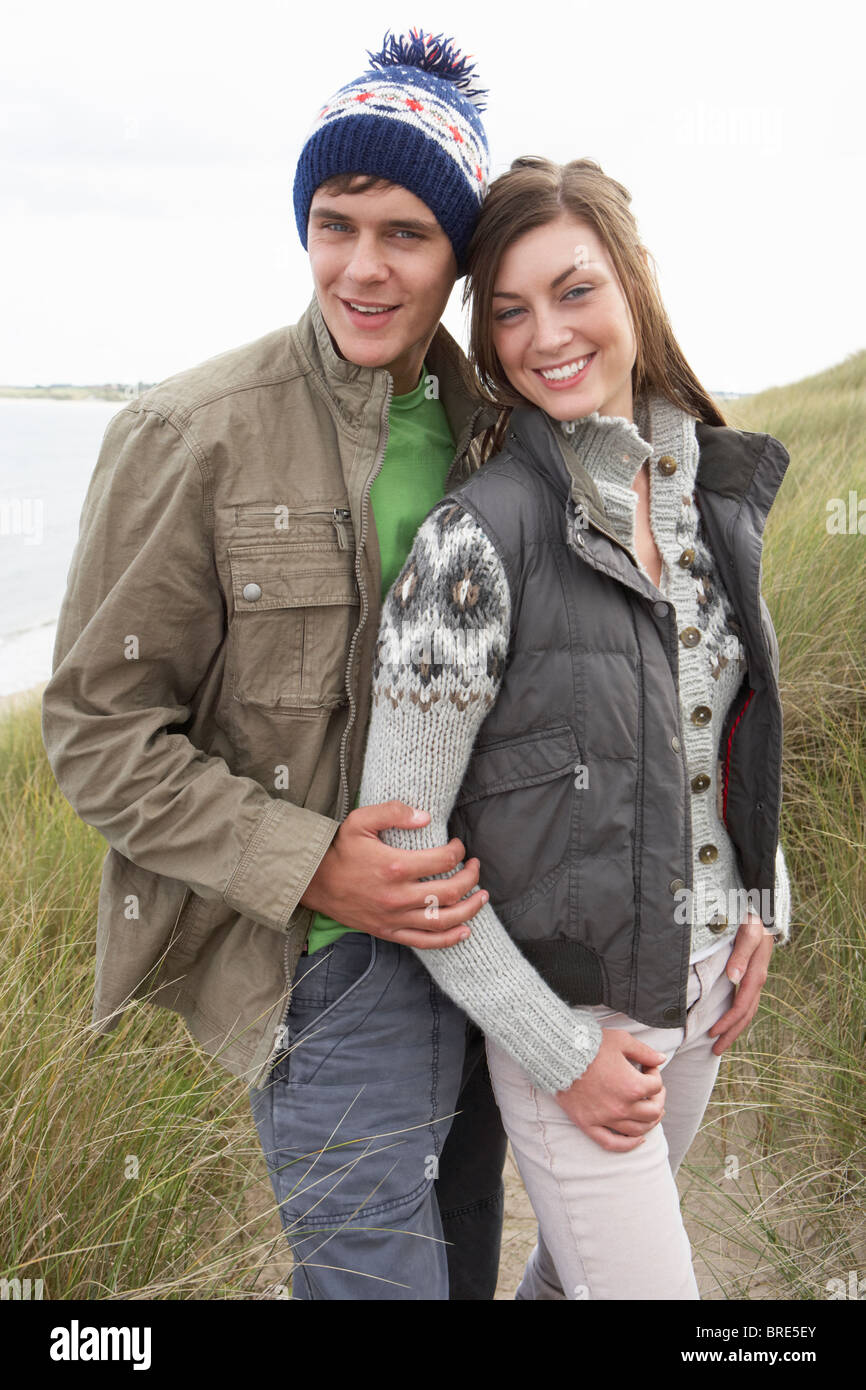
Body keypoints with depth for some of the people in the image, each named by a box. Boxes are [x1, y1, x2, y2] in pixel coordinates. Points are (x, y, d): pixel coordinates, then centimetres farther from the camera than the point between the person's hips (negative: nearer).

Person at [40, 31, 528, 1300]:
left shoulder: (493, 427, 2)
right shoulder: (194, 435, -14)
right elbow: (96, 731, -12)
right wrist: (310, 866, -22)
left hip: (482, 936, 6)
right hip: (331, 967, -5)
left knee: (463, 1254, 24)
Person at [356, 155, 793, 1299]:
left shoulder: (714, 485, -2)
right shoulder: (481, 538, -23)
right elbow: (400, 835, -19)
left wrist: (761, 902, 5)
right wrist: (562, 1053, -16)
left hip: (706, 976, 6)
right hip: (566, 1004, -6)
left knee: (597, 1239, 26)